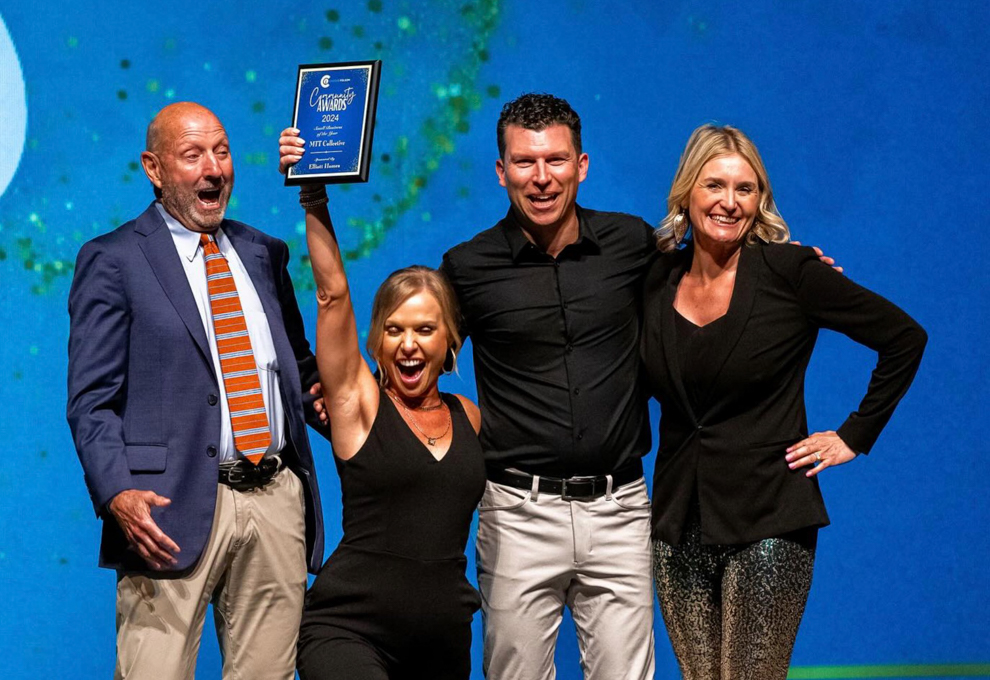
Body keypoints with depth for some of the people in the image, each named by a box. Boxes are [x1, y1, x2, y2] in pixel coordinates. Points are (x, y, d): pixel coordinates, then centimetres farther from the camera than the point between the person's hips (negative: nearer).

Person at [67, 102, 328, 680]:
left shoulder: (264, 254, 17)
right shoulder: (114, 261, 1)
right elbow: (92, 401, -4)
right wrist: (116, 493, -19)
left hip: (277, 501, 5)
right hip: (176, 508, -5)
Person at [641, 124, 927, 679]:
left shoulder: (787, 272, -8)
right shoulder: (657, 282, 5)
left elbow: (905, 338, -3)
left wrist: (856, 435, -2)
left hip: (767, 522, -4)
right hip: (678, 523, 4)